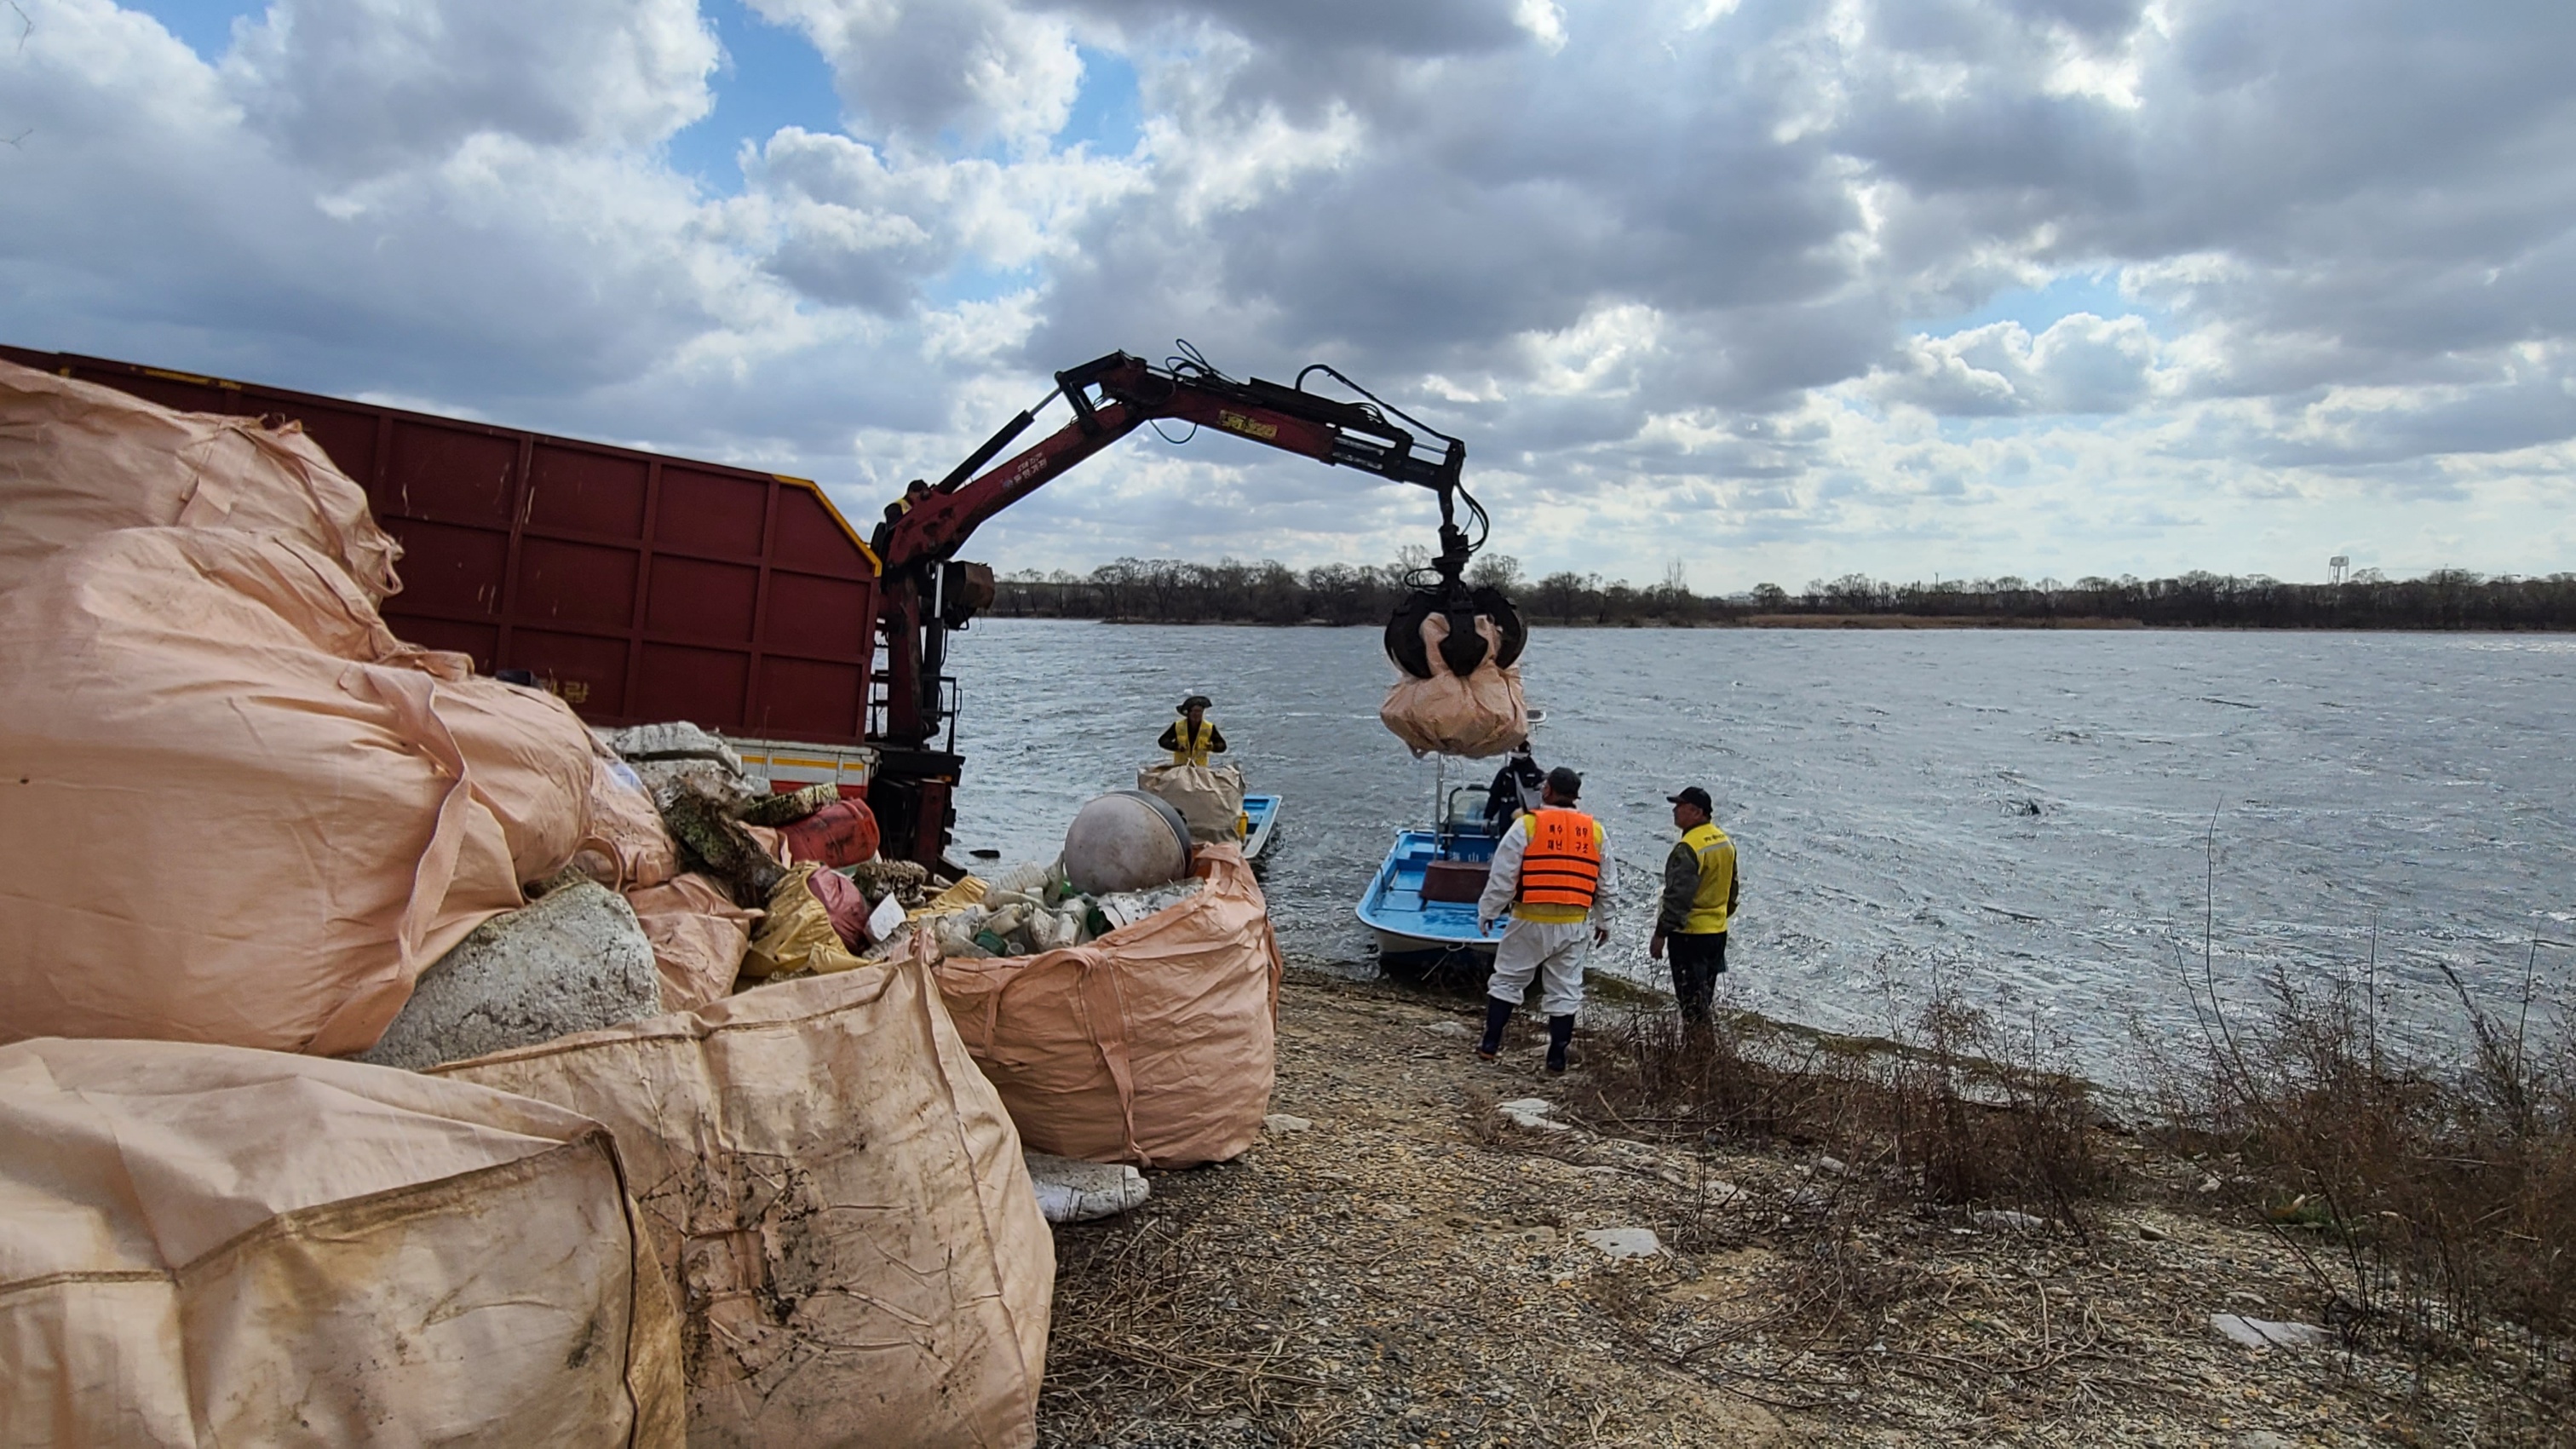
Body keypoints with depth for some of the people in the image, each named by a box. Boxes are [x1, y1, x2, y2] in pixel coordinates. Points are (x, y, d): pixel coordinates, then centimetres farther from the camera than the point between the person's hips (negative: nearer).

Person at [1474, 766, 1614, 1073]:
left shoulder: (1527, 825, -8)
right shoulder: (1595, 832, 5)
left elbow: (1502, 877, -7)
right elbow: (1604, 886, 13)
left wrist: (1487, 911, 3)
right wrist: (1602, 922, 24)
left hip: (1531, 921, -3)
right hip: (1575, 924, 3)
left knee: (1506, 980, 11)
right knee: (1565, 990, 9)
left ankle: (1490, 1044, 14)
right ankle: (1557, 1056, 12)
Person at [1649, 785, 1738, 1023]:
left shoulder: (1688, 848, -22)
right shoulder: (1725, 842, 8)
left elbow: (1677, 896, -24)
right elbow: (1731, 889, 18)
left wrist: (1660, 934, -20)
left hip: (1690, 934, -9)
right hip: (1718, 932, 9)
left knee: (1691, 1001, -2)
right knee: (1704, 999, 18)